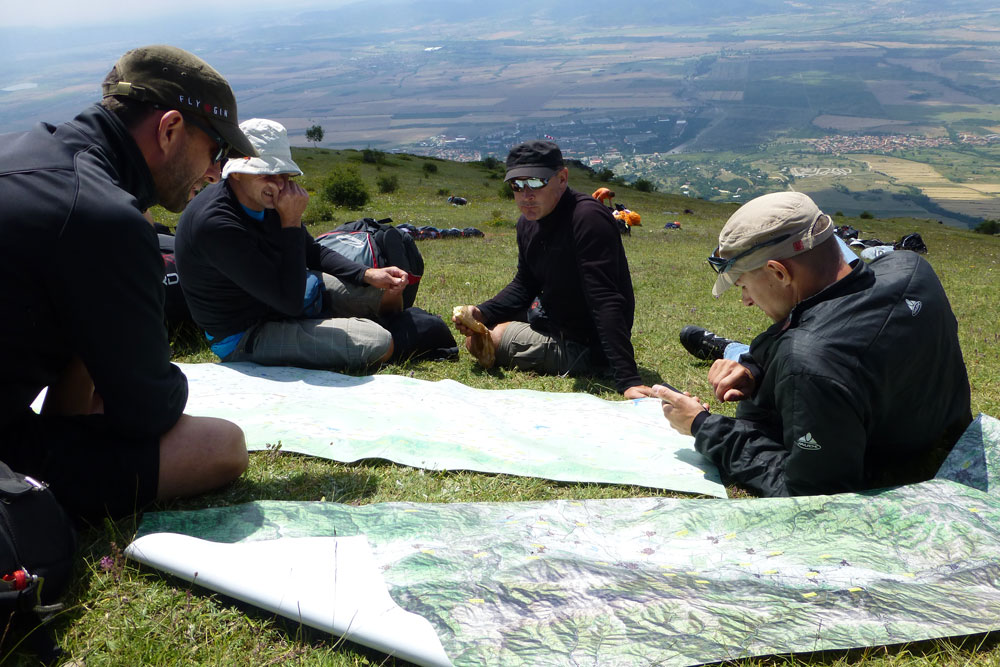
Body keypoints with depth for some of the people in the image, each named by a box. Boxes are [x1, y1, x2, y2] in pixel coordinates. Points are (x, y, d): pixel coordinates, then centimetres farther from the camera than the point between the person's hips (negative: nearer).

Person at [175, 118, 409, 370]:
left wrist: (368, 274, -4)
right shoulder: (215, 223, -32)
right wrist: (292, 221, -30)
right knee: (378, 345, -21)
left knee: (389, 291, 12)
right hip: (247, 335, -9)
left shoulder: (266, 197, -5)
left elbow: (314, 252, 11)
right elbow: (291, 301, -31)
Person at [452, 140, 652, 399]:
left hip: (585, 347, -10)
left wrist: (628, 380, -40)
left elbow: (607, 303, -36)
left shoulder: (588, 218, -29)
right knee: (475, 329, 24)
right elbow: (524, 286, 12)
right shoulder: (528, 222, -1)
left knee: (479, 342, -12)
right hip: (551, 319, 10)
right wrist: (482, 312, -7)